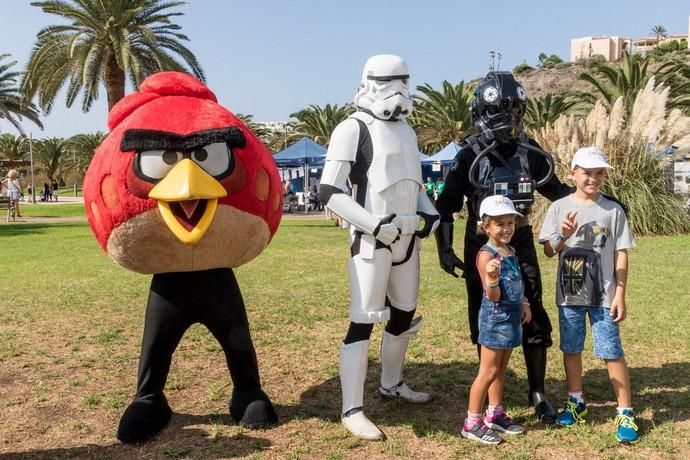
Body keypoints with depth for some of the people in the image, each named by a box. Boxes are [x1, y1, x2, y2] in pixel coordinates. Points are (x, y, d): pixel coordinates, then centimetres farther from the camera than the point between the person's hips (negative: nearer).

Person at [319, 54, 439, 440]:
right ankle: (353, 410, 2)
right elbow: (329, 193, -15)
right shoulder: (353, 129, -10)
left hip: (408, 237, 8)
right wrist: (375, 224, -21)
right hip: (372, 240, -8)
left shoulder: (406, 129, 15)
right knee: (364, 321, -7)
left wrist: (430, 212, 7)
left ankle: (392, 384, 37)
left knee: (404, 314, 17)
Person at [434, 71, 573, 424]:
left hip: (520, 244, 3)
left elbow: (555, 189, 15)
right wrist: (445, 248, -12)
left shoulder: (530, 153, 1)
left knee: (535, 319, 2)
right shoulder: (470, 156, -8)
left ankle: (537, 393, 18)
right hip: (481, 248, -2)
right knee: (485, 323, 8)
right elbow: (446, 205, -5)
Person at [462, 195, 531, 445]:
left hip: (511, 317, 8)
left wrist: (524, 305, 15)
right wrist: (492, 277, -41)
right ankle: (472, 423, 5)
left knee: (500, 369, 16)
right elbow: (493, 296, -23)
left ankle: (495, 415, 28)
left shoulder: (510, 251, 9)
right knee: (488, 371, -3)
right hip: (495, 318, -8)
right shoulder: (487, 255, -18)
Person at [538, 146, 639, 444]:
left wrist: (620, 296, -6)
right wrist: (563, 235, -19)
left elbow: (621, 255, -2)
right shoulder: (559, 207, 0)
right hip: (569, 295, 2)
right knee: (571, 350, 14)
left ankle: (625, 413, 11)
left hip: (603, 296, -2)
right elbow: (549, 252, 2)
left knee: (612, 352, -1)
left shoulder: (613, 210, -2)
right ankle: (576, 403, 31)